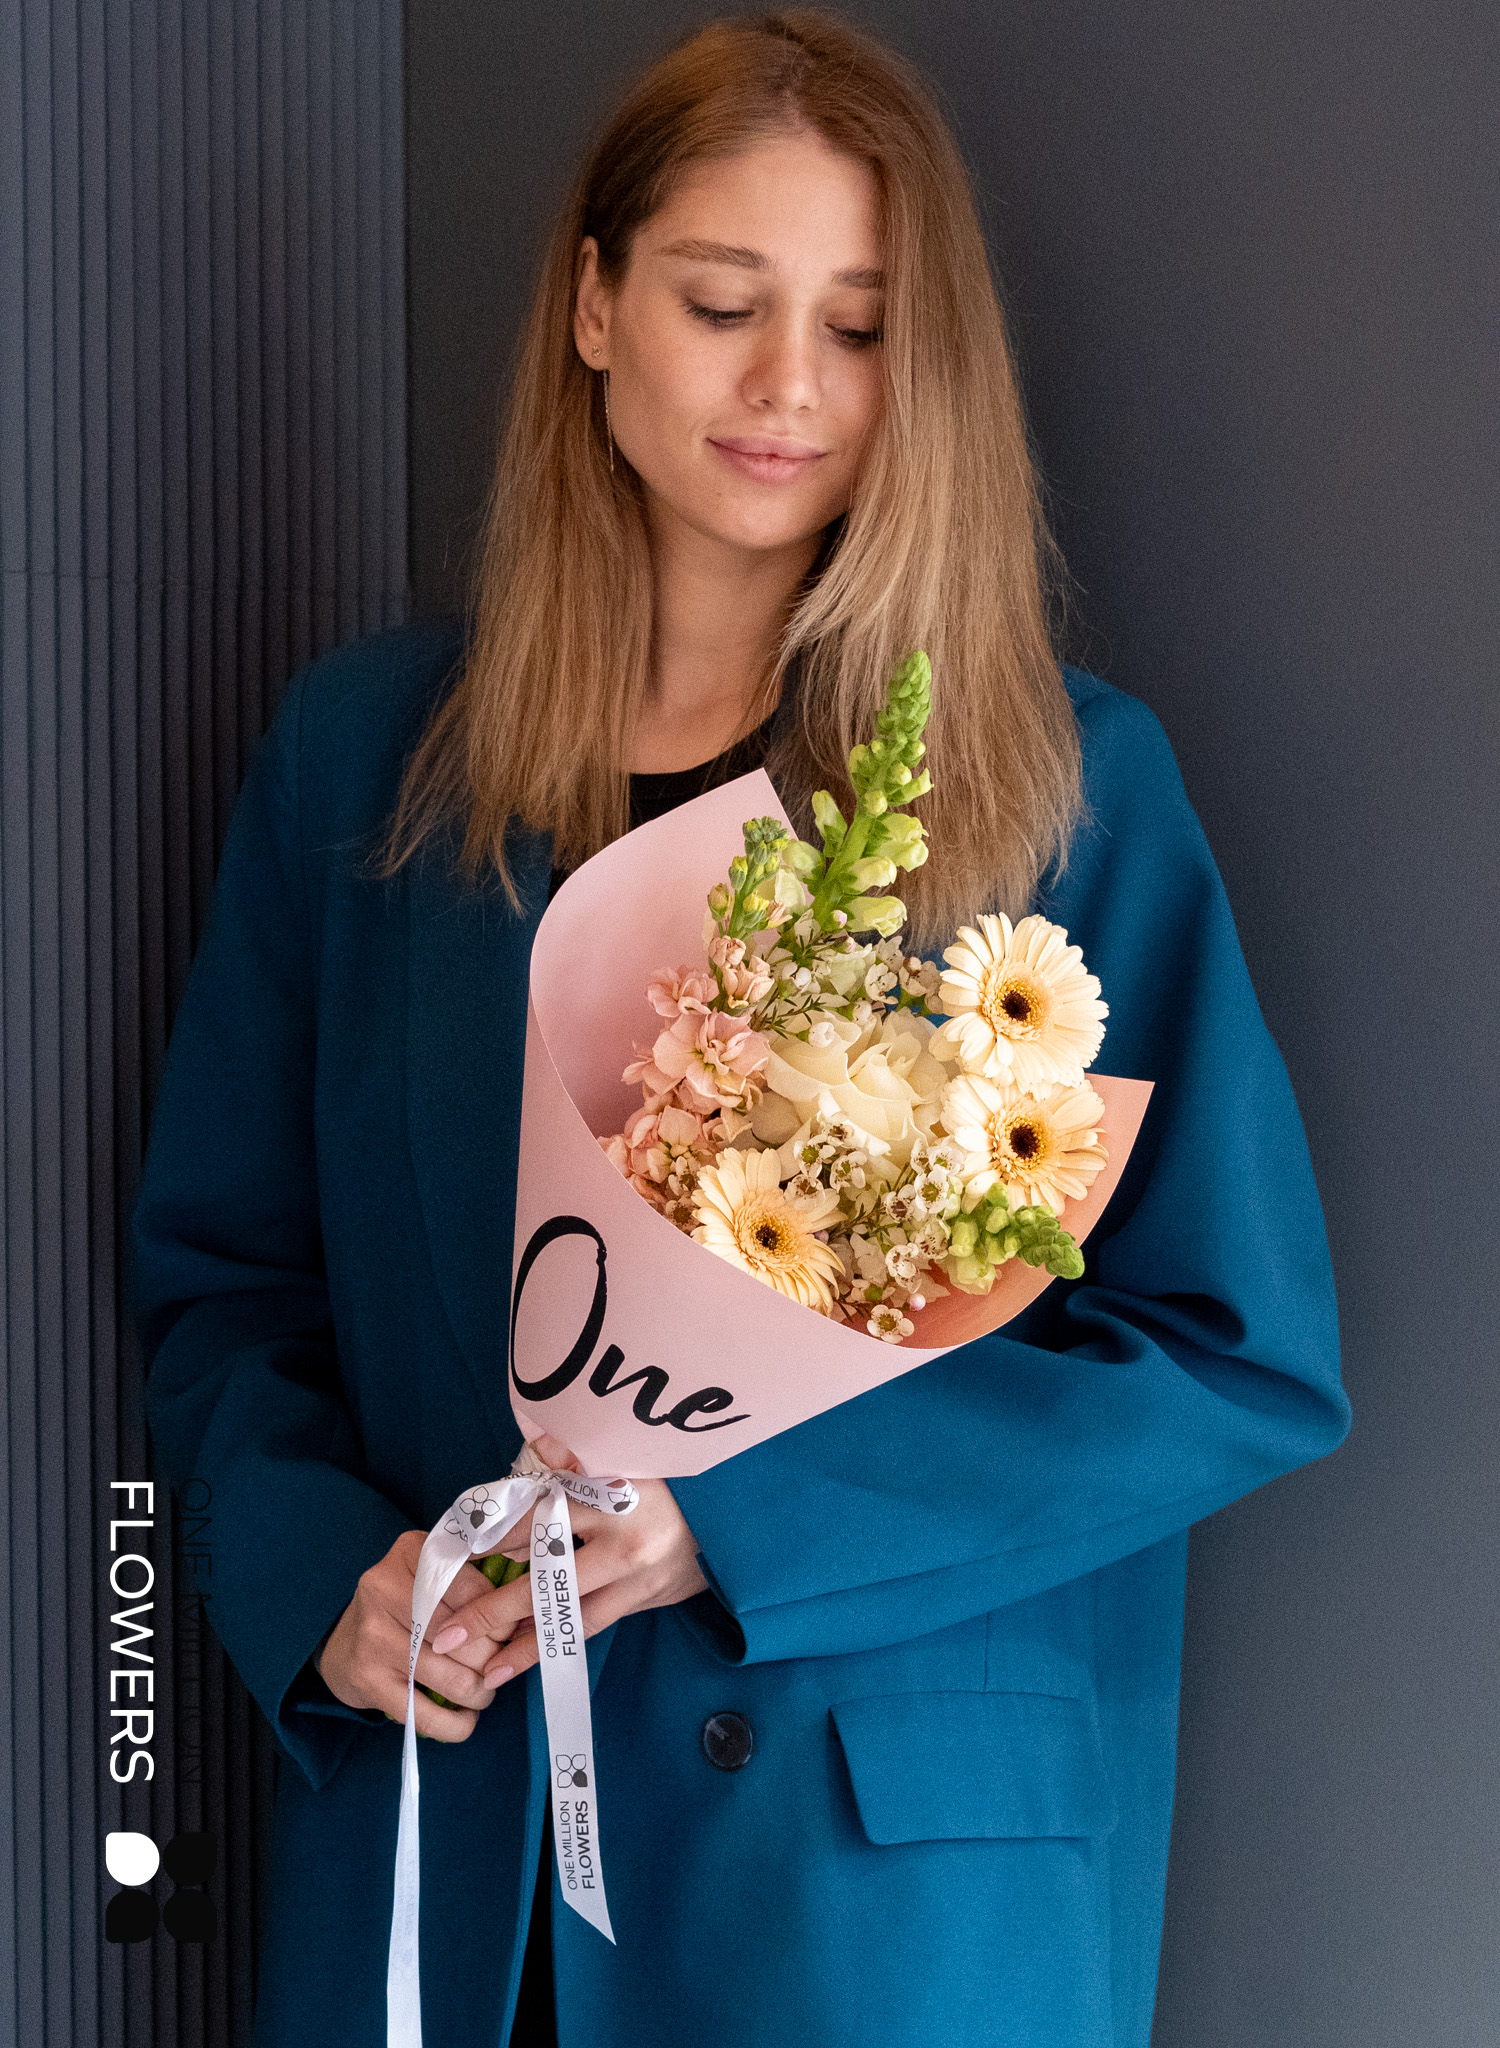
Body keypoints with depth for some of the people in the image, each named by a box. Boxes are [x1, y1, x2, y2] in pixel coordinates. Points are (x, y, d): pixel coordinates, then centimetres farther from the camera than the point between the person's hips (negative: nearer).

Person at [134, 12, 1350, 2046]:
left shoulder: (1069, 786, -5)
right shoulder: (361, 750, 2)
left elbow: (1249, 1355, -7)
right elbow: (219, 1269, 8)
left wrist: (745, 1510, -16)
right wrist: (320, 1571, -12)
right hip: (434, 1821, 2)